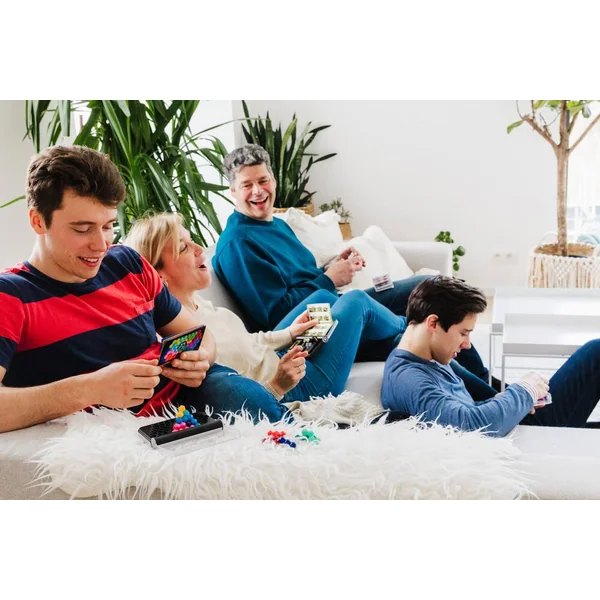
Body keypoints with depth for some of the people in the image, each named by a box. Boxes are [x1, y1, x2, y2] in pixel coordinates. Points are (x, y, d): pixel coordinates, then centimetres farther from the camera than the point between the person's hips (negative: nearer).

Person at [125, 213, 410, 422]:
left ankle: (404, 330, 47)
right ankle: (407, 331, 38)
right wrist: (277, 386, -41)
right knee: (356, 301, 3)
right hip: (294, 392, -8)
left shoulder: (192, 302, -7)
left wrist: (288, 333, 7)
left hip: (276, 361, 8)